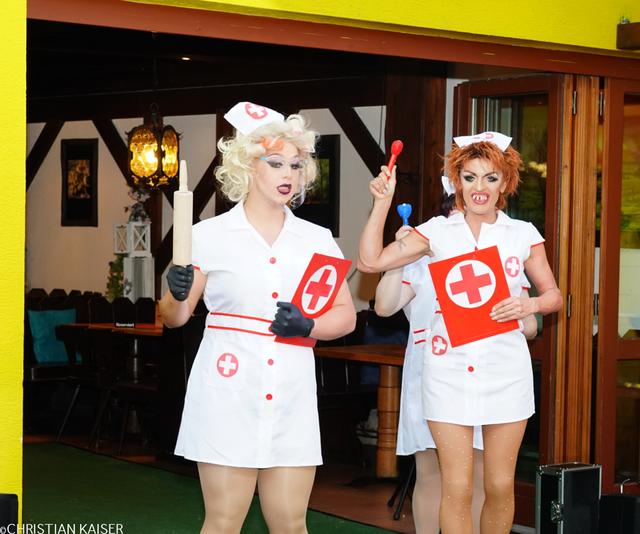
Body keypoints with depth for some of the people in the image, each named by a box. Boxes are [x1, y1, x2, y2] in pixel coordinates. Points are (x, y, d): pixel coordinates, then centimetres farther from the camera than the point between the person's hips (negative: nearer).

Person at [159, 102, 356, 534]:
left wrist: (308, 326, -10)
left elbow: (346, 316, 10)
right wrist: (178, 294, -17)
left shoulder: (317, 240, 9)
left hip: (292, 400, 3)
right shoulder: (211, 235, 1)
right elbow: (174, 318, 5)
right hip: (229, 395, -3)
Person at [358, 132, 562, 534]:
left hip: (506, 369, 1)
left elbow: (554, 296, 9)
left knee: (500, 486, 5)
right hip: (450, 368, -1)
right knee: (457, 488, -1)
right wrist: (383, 202, -5)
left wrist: (530, 304, -12)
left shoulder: (523, 233, 5)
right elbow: (370, 261, 0)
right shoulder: (438, 231, 4)